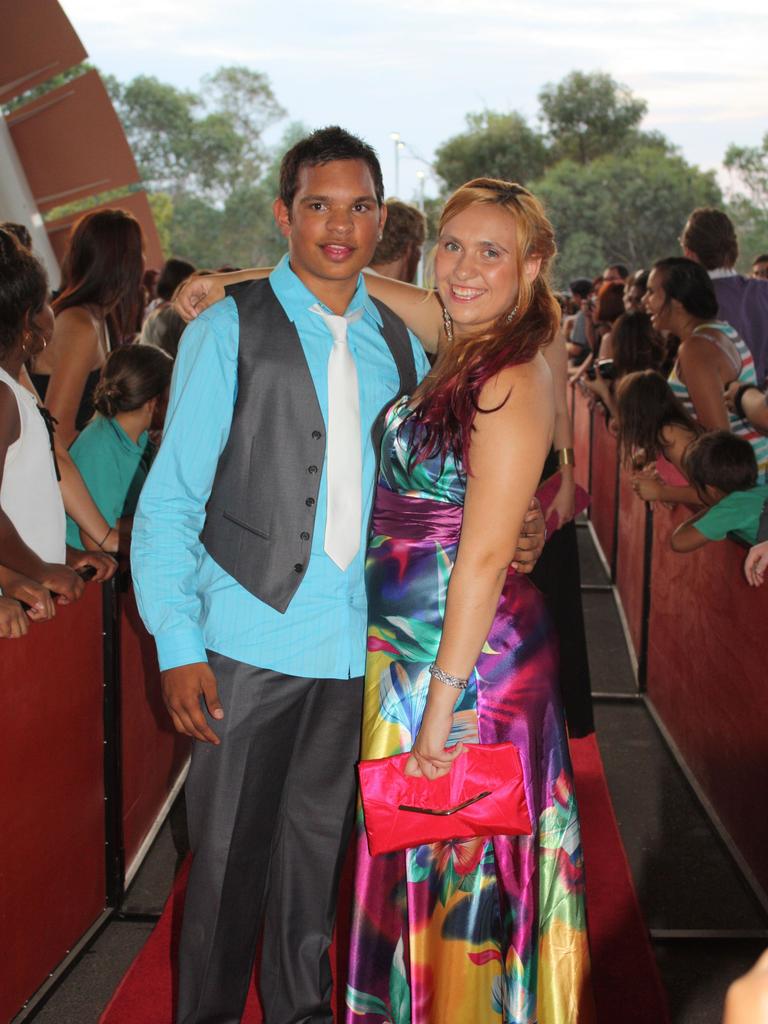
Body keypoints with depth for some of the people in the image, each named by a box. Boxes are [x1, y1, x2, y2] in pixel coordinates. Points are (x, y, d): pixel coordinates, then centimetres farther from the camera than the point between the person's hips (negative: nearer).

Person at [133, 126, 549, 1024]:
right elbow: (169, 498, -6)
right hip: (252, 640, -4)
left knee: (319, 842, 16)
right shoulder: (229, 330, -4)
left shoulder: (397, 343, 10)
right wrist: (178, 645, -12)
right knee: (228, 851, 4)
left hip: (358, 644, 4)